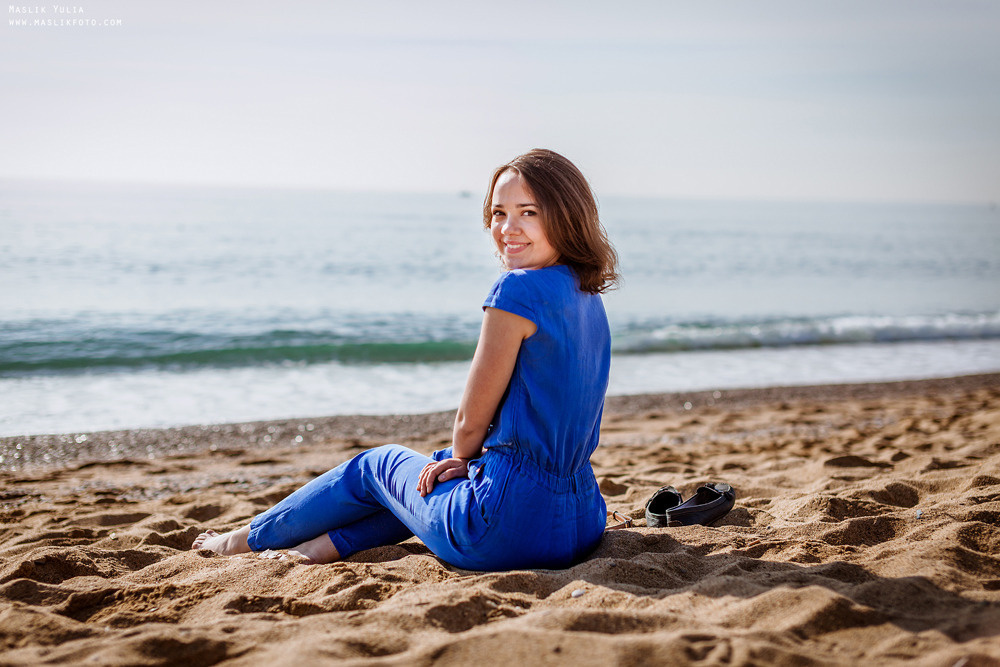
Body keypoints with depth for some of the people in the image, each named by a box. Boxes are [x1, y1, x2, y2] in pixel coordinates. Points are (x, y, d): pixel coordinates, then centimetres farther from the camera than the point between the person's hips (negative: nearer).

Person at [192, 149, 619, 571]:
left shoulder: (518, 289, -18)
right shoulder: (588, 295, 9)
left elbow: (471, 422, -10)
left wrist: (461, 459, 11)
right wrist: (463, 460, 10)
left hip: (512, 531, -7)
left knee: (378, 465, 20)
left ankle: (246, 541, 42)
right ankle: (326, 545, 40)